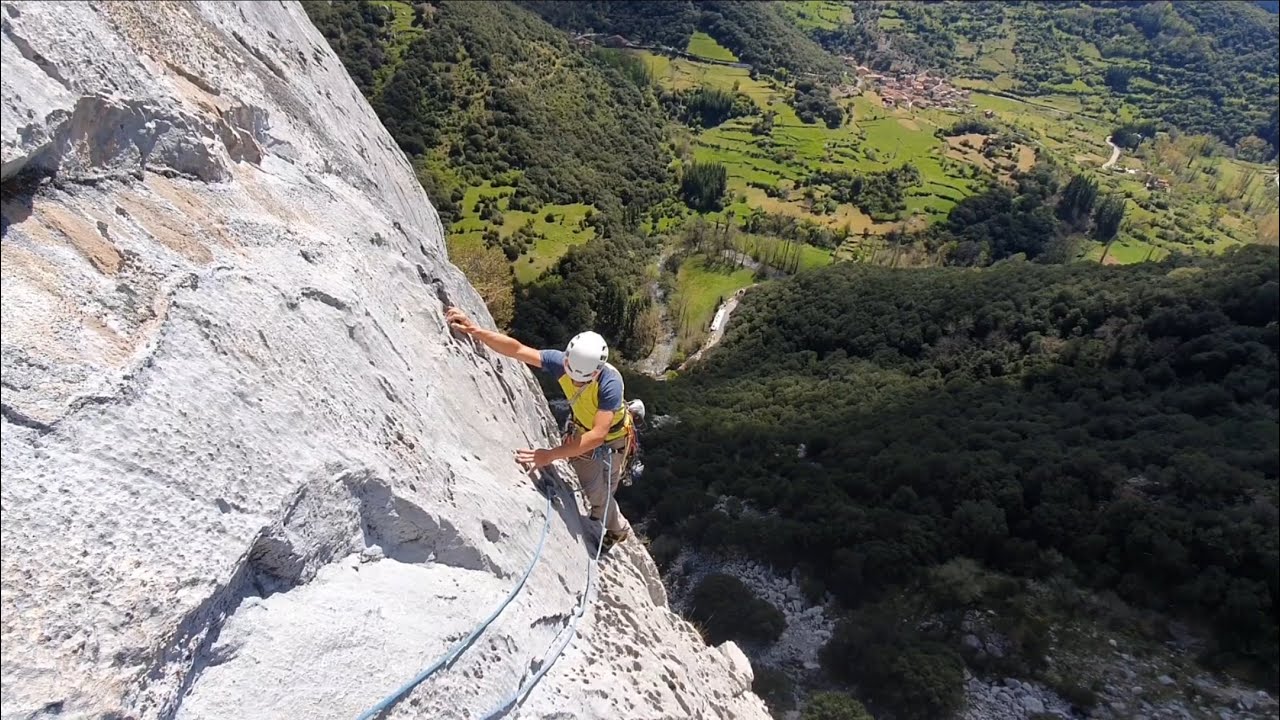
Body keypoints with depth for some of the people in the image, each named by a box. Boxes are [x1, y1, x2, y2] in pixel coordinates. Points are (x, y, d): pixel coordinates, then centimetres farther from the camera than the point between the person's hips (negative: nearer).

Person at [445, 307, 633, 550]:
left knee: (598, 495, 6)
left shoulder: (610, 383, -42)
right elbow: (517, 350, -25)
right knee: (588, 489, 18)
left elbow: (598, 435, -44)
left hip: (610, 438, -4)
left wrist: (551, 455, -49)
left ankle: (618, 530, 38)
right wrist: (475, 330, -34)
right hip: (581, 431, 5)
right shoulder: (561, 361, -30)